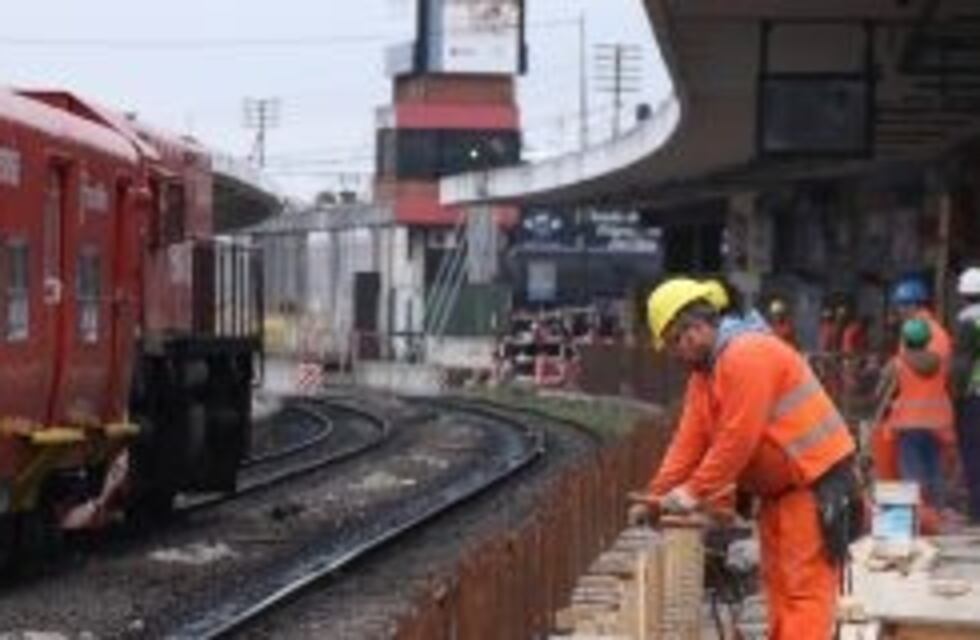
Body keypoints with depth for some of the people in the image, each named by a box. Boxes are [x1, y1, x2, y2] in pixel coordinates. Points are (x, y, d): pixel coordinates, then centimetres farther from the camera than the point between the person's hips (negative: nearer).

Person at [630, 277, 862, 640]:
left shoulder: (748, 355, -21)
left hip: (815, 484, -10)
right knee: (779, 583, 13)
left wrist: (694, 493, -17)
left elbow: (738, 440, -23)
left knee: (805, 589, -12)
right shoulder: (705, 371, 12)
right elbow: (690, 439, 9)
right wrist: (657, 497, 0)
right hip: (778, 488, 10)